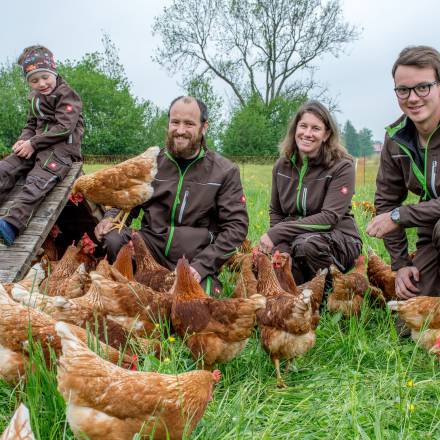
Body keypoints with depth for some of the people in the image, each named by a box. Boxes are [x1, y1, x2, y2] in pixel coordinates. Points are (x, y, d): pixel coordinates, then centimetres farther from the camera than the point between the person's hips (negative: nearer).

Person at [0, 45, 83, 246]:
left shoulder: (66, 94, -6)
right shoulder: (36, 98, 20)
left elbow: (64, 128, -16)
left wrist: (33, 143, -16)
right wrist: (24, 139, 0)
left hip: (62, 146, -8)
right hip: (37, 146, 8)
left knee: (38, 180, -31)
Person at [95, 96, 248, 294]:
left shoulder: (225, 171, 1)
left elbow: (236, 225, -3)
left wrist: (201, 266, -14)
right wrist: (111, 218, -7)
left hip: (197, 260, -2)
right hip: (151, 248, 3)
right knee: (112, 239, -26)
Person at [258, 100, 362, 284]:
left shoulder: (342, 166, -11)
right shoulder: (282, 165, 4)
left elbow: (330, 217, -21)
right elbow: (275, 212, 12)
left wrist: (277, 233, -26)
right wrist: (276, 240, -12)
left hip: (339, 237, -3)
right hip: (295, 236, 3)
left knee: (307, 243, -36)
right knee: (277, 251, -32)